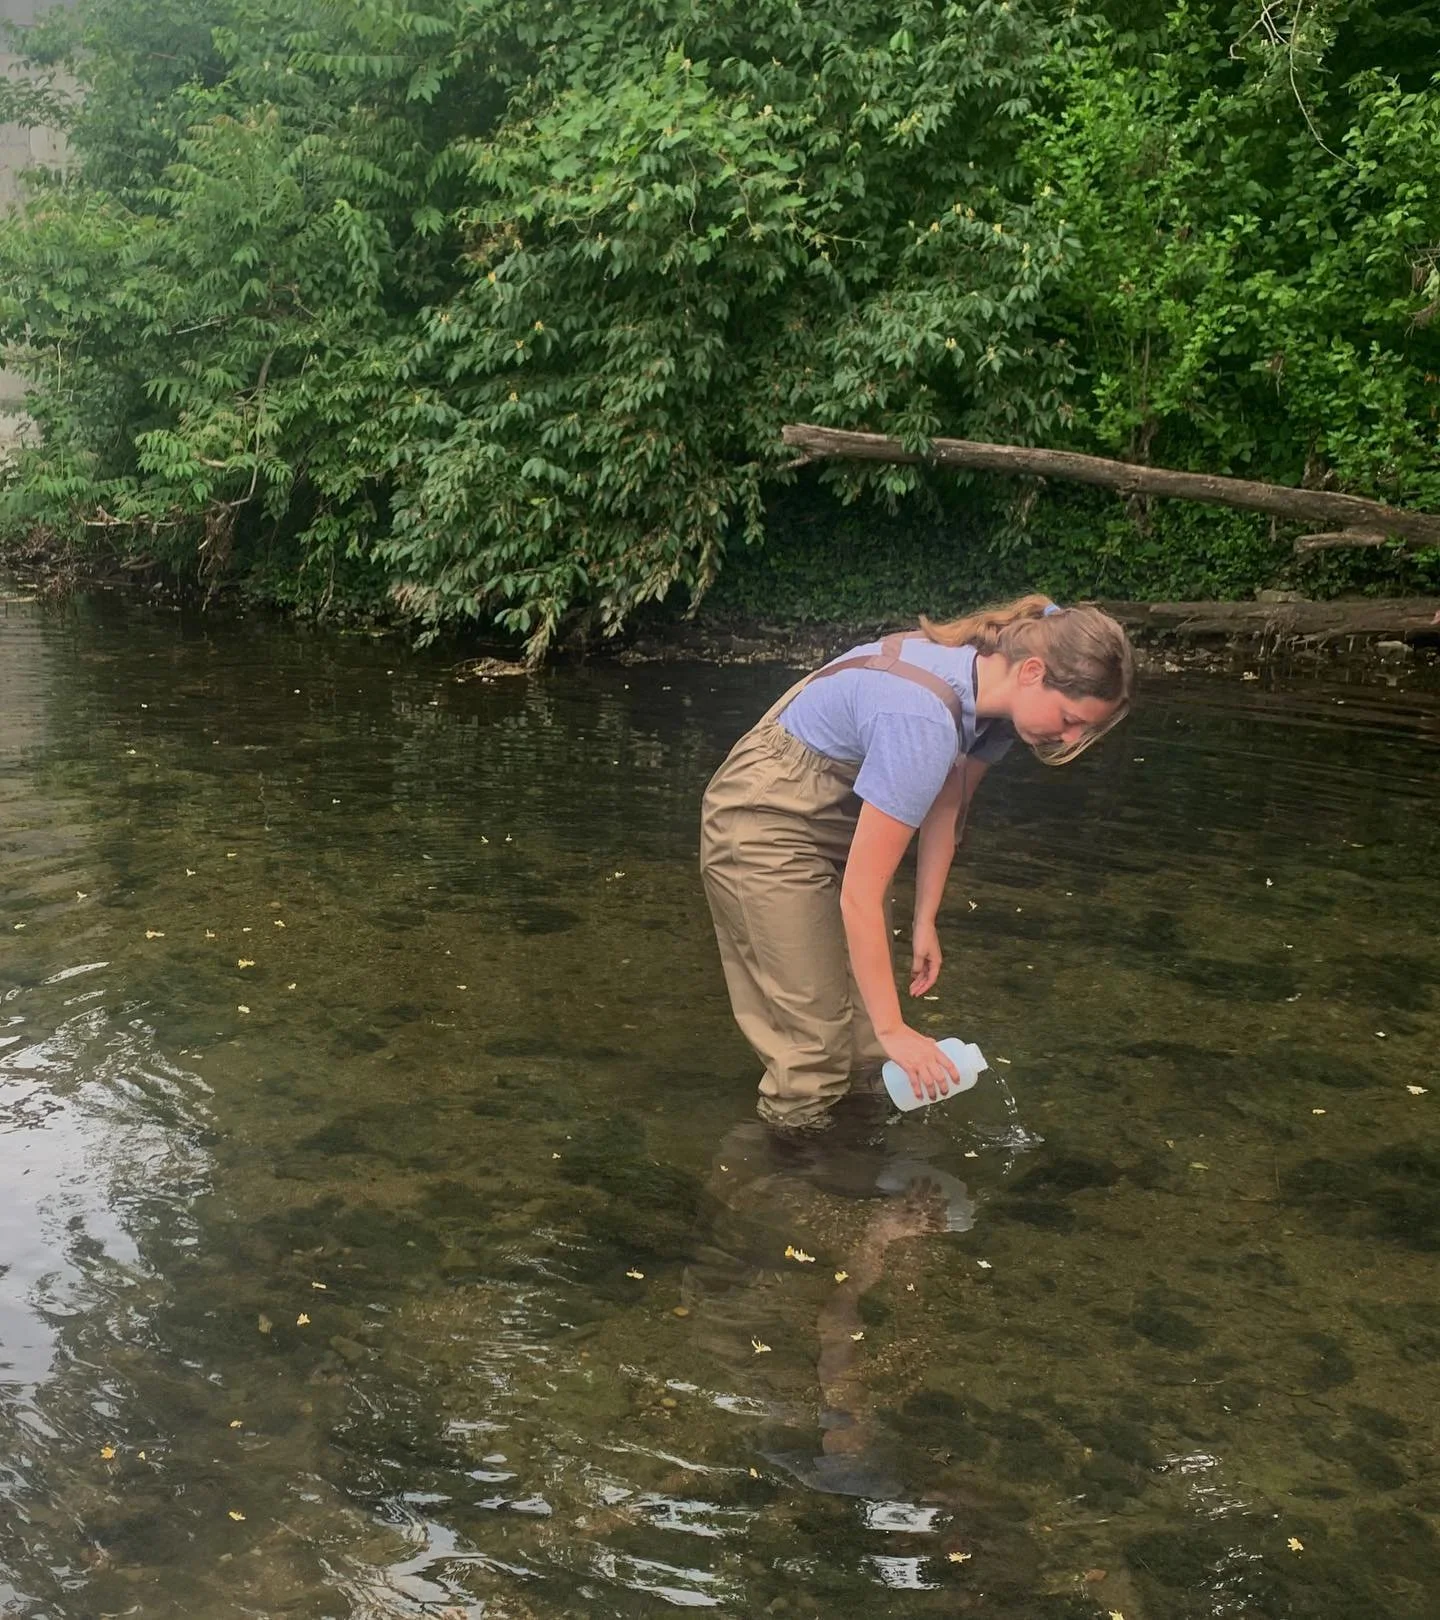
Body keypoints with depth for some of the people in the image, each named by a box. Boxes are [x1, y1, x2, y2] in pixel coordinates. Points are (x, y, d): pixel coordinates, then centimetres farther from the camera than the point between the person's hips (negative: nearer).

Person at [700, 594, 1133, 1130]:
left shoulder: (995, 685, -11)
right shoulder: (924, 721, -37)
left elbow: (947, 805, 4)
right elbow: (859, 896, -34)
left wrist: (924, 923, 2)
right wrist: (893, 1030, -28)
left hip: (841, 818, 8)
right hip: (765, 824, -8)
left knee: (864, 1043, 8)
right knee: (815, 1037, -7)